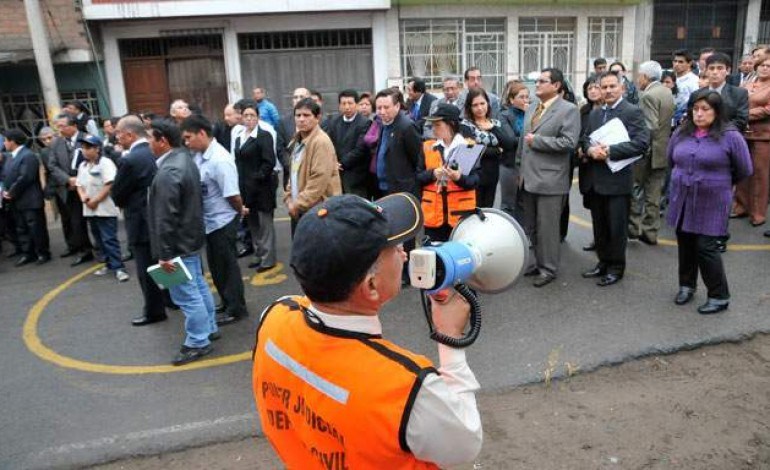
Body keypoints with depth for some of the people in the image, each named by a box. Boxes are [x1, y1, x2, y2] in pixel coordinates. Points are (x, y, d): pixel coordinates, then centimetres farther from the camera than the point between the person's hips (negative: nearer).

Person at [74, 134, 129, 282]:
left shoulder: (105, 163, -11)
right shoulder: (82, 166, 14)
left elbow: (109, 185, -18)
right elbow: (79, 185, 16)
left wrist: (95, 200, -16)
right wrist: (83, 197, -5)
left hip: (105, 208, -8)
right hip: (90, 210, 8)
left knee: (109, 239, -9)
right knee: (99, 239, 14)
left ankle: (118, 268, -7)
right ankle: (110, 264, 24)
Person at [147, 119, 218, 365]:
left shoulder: (167, 172, -25)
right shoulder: (184, 158, 6)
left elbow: (166, 218, -26)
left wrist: (165, 253, -21)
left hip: (179, 243, -10)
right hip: (191, 236, 10)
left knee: (186, 294, 0)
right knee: (198, 286, 21)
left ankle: (198, 342, 11)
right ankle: (209, 328, 34)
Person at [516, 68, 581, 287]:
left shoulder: (568, 110, -7)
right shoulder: (531, 109, 16)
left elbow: (568, 142, -19)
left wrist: (536, 141, -15)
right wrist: (521, 170, 14)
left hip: (549, 180, -7)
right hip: (528, 179, 8)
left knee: (547, 227, 0)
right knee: (531, 226, 15)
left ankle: (549, 268, 13)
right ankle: (539, 262, 29)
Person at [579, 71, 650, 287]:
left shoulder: (633, 112, -6)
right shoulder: (595, 113, 15)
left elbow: (642, 142, -16)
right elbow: (584, 138, 12)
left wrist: (610, 151, -22)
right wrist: (590, 149, -11)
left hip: (617, 179, -6)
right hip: (595, 180, 6)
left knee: (616, 227, 4)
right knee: (599, 226, 14)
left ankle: (616, 267, 17)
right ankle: (603, 262, 29)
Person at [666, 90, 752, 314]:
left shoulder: (730, 136, -9)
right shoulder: (682, 133, 3)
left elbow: (744, 170, 0)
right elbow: (671, 159, 20)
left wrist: (721, 183, 11)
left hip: (711, 203, -4)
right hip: (682, 200, 4)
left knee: (705, 247, -4)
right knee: (685, 244, 13)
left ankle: (719, 296, 11)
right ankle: (687, 285, 31)